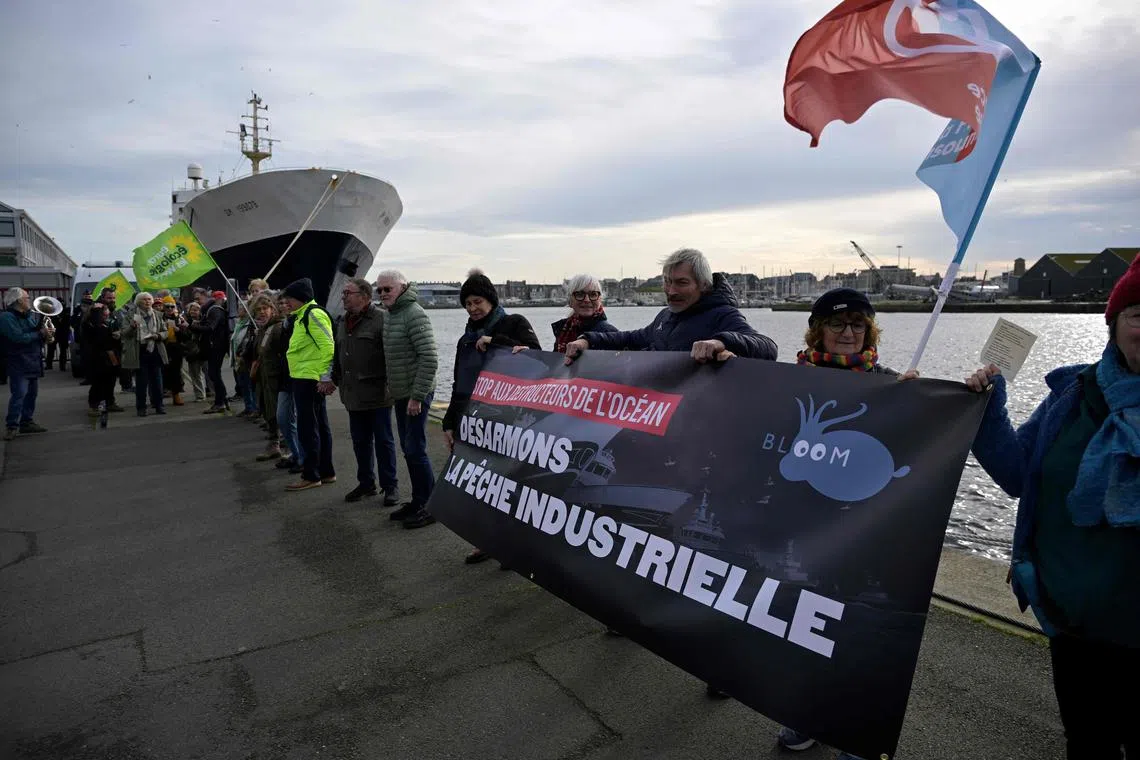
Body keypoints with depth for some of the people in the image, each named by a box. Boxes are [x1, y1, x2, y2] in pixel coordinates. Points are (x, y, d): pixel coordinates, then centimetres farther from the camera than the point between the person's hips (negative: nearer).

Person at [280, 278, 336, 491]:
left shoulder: (314, 314, -15)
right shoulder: (303, 316, 18)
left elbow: (328, 346, -22)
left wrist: (326, 376, -22)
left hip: (309, 380, -11)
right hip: (304, 379, 11)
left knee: (308, 428, -4)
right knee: (320, 426, 14)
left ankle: (311, 475, 4)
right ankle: (326, 472, 22)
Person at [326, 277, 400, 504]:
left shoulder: (380, 319, -11)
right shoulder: (343, 322, 15)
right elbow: (338, 356, 26)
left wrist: (391, 384, -18)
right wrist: (334, 379, 25)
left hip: (377, 394, -7)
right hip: (353, 395, 8)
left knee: (383, 441, 3)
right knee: (360, 441, 15)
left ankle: (390, 486, 14)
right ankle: (366, 483, 28)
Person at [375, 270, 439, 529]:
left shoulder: (414, 314, -16)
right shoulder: (391, 315, 13)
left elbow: (429, 359, -22)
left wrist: (417, 396, -21)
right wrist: (393, 391, 16)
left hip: (416, 395, -9)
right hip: (400, 395, 9)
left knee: (415, 450, -6)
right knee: (408, 449, 14)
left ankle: (430, 505, 6)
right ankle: (418, 501, 25)